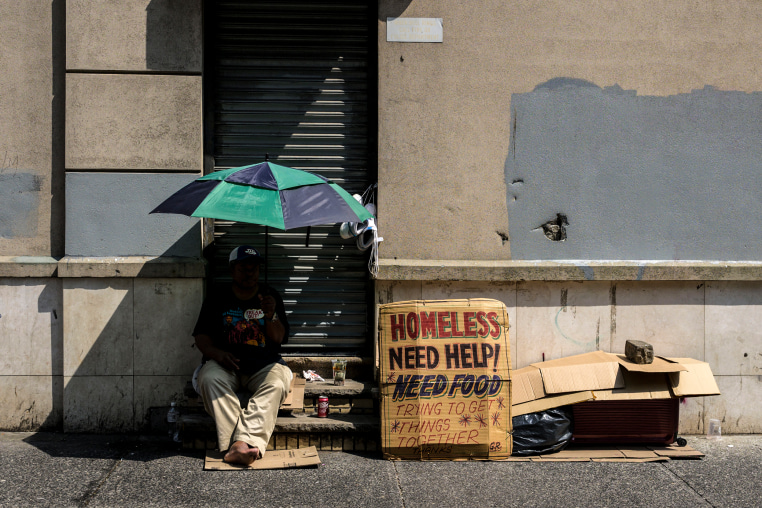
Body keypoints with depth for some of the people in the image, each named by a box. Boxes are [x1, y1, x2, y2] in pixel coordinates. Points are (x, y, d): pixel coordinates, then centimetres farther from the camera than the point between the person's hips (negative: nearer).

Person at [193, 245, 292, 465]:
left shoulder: (271, 297, 14)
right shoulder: (216, 300, 14)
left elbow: (279, 338, 7)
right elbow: (201, 336, 8)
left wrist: (271, 316, -13)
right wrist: (217, 353, -13)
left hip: (264, 364, 0)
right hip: (226, 363, 0)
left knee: (277, 383, -33)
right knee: (210, 379, -33)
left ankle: (243, 443, -49)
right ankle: (241, 445, -45)